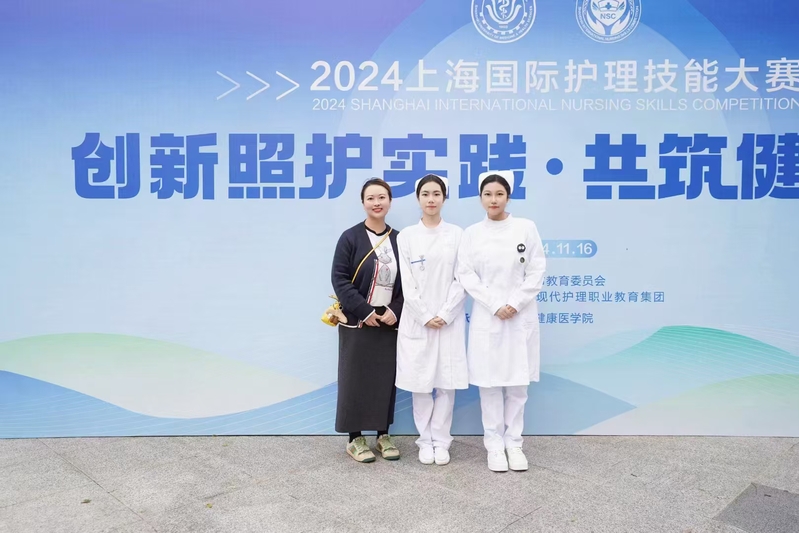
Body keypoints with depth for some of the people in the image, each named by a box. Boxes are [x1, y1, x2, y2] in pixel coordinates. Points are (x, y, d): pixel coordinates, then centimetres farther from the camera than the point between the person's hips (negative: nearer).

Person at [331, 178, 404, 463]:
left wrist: (395, 311, -8)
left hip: (390, 322, 3)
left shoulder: (399, 239, 6)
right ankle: (355, 439, 17)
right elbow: (340, 280, -10)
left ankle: (383, 435, 25)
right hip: (357, 321, -3)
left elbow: (407, 282, 6)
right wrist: (364, 311, -16)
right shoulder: (350, 237, -5)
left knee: (387, 379, 10)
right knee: (356, 379, 3)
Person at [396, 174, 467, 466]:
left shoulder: (457, 234, 3)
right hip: (417, 320, 0)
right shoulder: (406, 236, 3)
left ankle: (441, 441, 17)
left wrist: (445, 315, -11)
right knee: (420, 382, 4)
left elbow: (461, 279, -2)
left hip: (450, 320, 0)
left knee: (447, 382, 3)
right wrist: (426, 316, -9)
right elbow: (407, 283, -2)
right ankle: (425, 441, 19)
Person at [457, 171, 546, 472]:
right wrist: (495, 305, -12)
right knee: (489, 382, 3)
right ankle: (494, 445, 15)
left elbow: (537, 271, -1)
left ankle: (514, 443, 20)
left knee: (517, 382, 7)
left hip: (521, 316, 0)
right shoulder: (471, 233, 2)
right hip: (486, 317, 0)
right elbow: (466, 275, -3)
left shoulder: (526, 228, 1)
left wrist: (515, 303, -11)